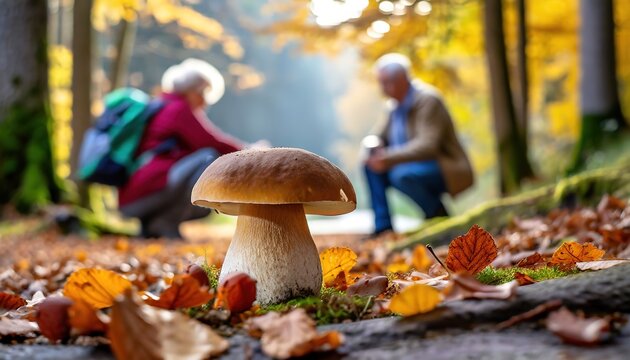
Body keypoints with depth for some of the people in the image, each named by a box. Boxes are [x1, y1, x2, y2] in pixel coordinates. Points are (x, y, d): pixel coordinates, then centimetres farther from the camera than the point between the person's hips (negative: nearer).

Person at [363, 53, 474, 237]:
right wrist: (375, 146, -10)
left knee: (402, 174, -34)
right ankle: (383, 226, -4)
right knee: (372, 165, -4)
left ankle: (438, 214, -9)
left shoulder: (427, 100, -17)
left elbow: (428, 145, -28)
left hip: (448, 171, -9)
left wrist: (389, 158, -35)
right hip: (416, 166, 9)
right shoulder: (397, 104, 9)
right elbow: (381, 136, 16)